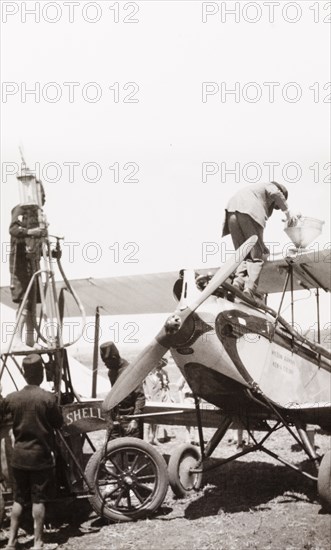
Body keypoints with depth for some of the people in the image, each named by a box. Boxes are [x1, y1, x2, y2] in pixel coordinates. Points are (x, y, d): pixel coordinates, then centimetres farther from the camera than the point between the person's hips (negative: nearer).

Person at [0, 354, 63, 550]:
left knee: (19, 499, 14)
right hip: (41, 455, -4)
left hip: (19, 455, 4)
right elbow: (59, 423, -5)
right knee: (39, 500, 5)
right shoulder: (48, 398, -15)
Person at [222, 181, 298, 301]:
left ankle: (238, 281, -18)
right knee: (256, 256, -7)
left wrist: (261, 245, 35)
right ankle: (249, 289, -24)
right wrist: (287, 211, 3)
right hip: (248, 212, -6)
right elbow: (275, 193, -2)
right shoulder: (269, 186, 26)